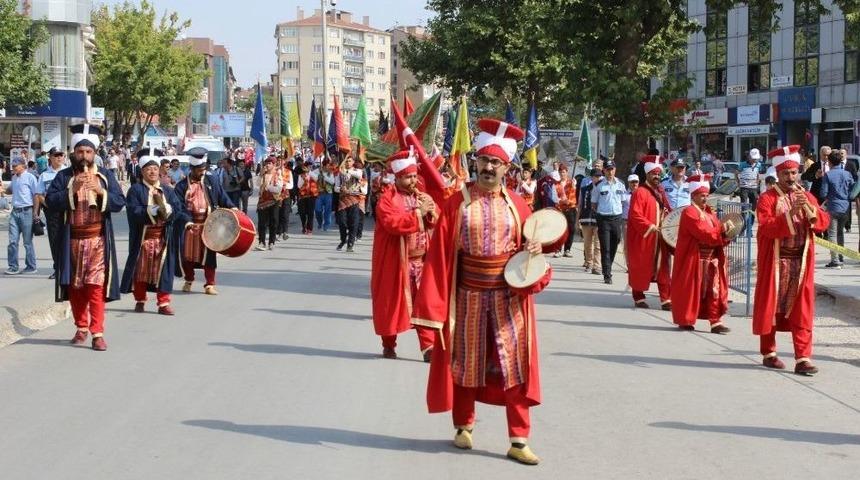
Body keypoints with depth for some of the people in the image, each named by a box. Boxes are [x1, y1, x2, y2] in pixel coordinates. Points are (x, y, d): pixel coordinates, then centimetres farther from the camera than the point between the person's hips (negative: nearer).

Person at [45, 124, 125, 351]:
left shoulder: (106, 175, 6)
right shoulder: (64, 176, 4)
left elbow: (119, 203, -1)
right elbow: (50, 201, -6)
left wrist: (100, 191, -17)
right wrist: (72, 190, -19)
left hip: (97, 240, -1)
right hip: (72, 240, 1)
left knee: (95, 286, -9)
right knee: (75, 286, 8)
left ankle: (97, 333, -8)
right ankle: (81, 328, 22)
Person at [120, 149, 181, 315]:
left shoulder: (168, 190, 11)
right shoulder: (135, 190, -1)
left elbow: (177, 208, -2)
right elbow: (133, 211, -15)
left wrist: (165, 207, -20)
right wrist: (153, 210, -22)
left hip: (163, 237, 3)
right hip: (143, 237, -2)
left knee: (163, 270, 1)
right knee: (141, 270, 7)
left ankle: (163, 303, 6)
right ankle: (140, 300, 21)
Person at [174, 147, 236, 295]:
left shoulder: (212, 181, 6)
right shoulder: (182, 186, -1)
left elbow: (222, 197, 7)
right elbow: (179, 207, -8)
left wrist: (232, 208, -10)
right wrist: (186, 221, -23)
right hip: (189, 224, 0)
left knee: (208, 254, 0)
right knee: (187, 253, 7)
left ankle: (210, 284, 7)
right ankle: (188, 280, 29)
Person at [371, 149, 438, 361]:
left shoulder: (421, 196, 13)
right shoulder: (387, 199, -8)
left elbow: (436, 223, 13)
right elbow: (393, 224, -23)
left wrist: (431, 212, -8)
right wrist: (418, 213, -21)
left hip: (421, 259, 5)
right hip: (396, 261, -5)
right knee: (392, 302, 6)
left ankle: (428, 345, 0)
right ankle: (388, 344, 20)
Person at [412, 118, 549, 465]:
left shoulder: (517, 205, 2)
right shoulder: (456, 203, -4)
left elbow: (529, 243, 10)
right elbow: (440, 253, -7)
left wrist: (534, 250, -15)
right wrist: (434, 300, -12)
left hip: (509, 296, 1)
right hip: (468, 294, -1)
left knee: (515, 365, -1)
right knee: (465, 361, 11)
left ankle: (518, 440, 4)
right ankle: (464, 426, 30)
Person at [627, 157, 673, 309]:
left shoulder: (660, 192, 15)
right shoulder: (640, 192, -9)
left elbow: (666, 210, 25)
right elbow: (635, 215, -18)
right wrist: (649, 226, -24)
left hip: (660, 237, 7)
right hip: (644, 237, -7)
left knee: (663, 267, 2)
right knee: (641, 267, 3)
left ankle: (666, 299, 1)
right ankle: (638, 297, 15)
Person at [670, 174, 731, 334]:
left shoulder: (709, 213, 15)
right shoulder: (689, 213, -9)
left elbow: (717, 236, 10)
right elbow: (703, 233, -20)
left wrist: (726, 233, -9)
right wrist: (722, 230, -19)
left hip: (711, 259, 7)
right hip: (694, 259, -7)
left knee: (714, 289, 0)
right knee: (690, 289, 2)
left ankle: (715, 321, -2)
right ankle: (685, 320, 14)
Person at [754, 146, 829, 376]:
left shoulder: (807, 196, 10)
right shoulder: (767, 198, -4)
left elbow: (824, 222, 0)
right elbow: (767, 227, -17)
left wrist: (810, 209, -18)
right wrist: (790, 213, -26)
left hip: (801, 261, 3)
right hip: (775, 261, -3)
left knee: (802, 310, -1)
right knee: (771, 306, 6)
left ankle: (803, 358, -2)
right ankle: (769, 353, 19)